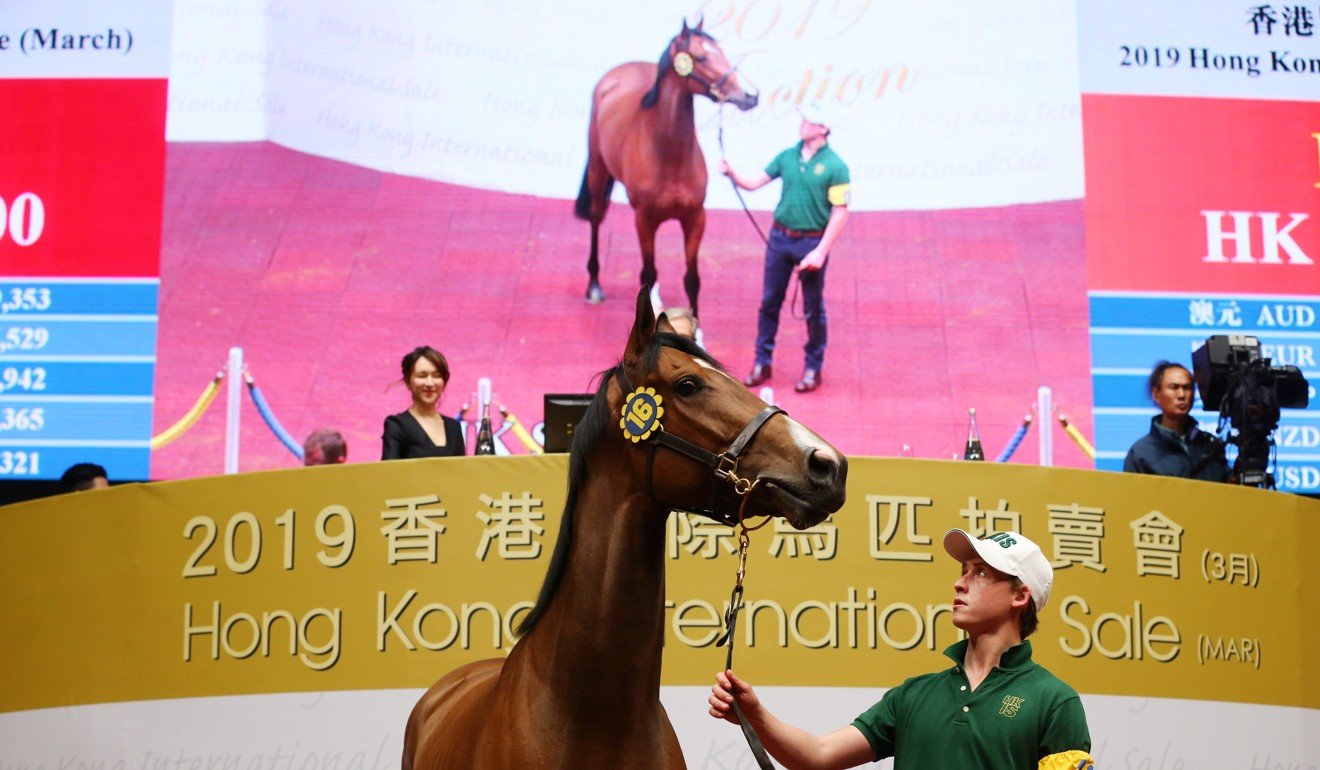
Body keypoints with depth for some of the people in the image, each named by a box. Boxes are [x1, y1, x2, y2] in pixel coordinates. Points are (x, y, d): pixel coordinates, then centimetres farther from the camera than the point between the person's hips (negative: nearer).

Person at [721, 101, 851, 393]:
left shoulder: (835, 166, -11)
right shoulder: (787, 157, 4)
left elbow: (840, 213, -12)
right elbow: (753, 183, 7)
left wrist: (821, 251, -17)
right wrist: (731, 173, -13)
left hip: (812, 242, -5)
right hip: (780, 237, 5)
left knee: (813, 309, 6)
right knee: (769, 303, 10)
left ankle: (813, 368, 19)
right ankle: (762, 362, 21)